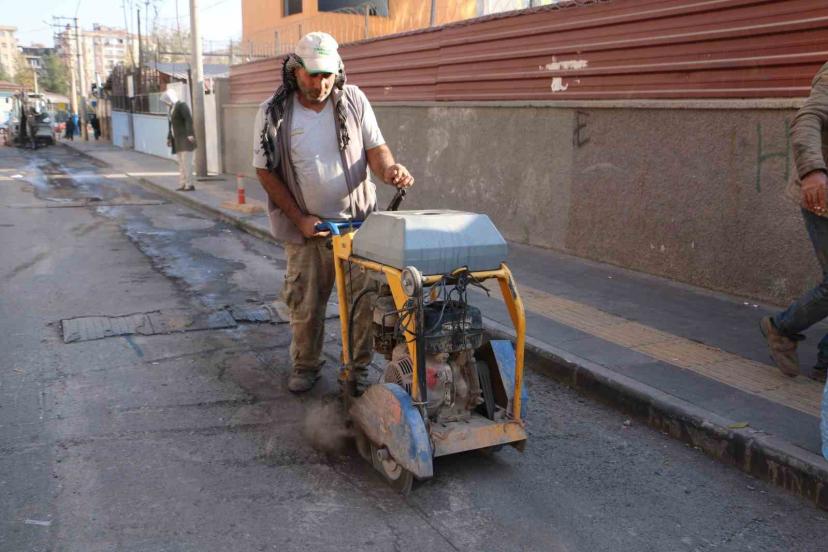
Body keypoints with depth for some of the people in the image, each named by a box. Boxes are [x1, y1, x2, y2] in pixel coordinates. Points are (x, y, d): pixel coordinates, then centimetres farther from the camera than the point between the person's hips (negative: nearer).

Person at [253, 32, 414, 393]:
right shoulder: (273, 113, -7)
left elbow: (375, 147, 0)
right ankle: (305, 366, 31)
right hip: (307, 227, -1)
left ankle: (360, 367, 22)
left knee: (365, 299, 3)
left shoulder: (353, 100, -2)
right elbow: (265, 171, -2)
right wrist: (299, 219, -8)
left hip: (359, 220, 1)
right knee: (305, 304, 9)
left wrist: (389, 169, -25)